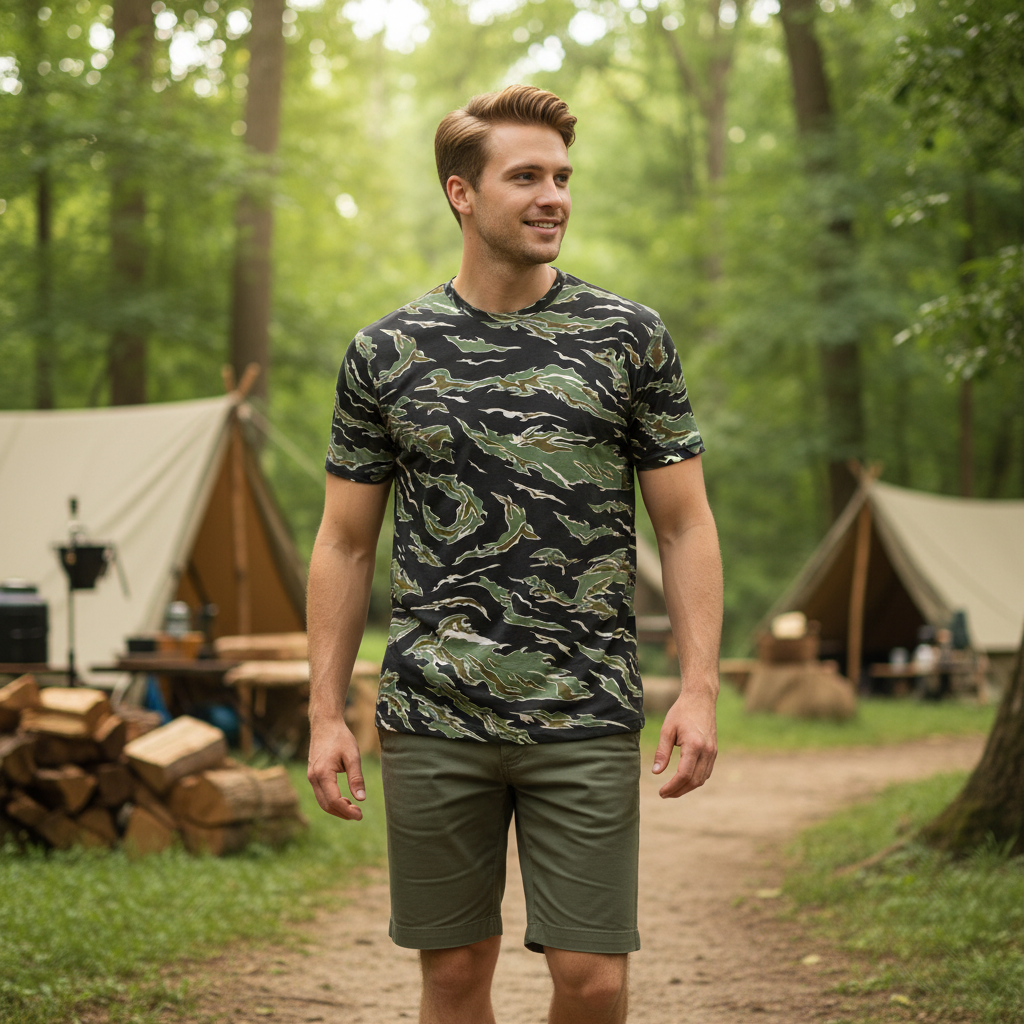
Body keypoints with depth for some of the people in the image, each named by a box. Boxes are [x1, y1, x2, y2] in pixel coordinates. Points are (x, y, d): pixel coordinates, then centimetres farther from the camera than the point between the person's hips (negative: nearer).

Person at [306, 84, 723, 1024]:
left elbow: (685, 524, 4)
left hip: (587, 720, -1)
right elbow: (345, 542, 9)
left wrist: (700, 688, -6)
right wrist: (326, 713, 3)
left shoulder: (630, 339, 4)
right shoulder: (385, 353, 5)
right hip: (432, 722, 1)